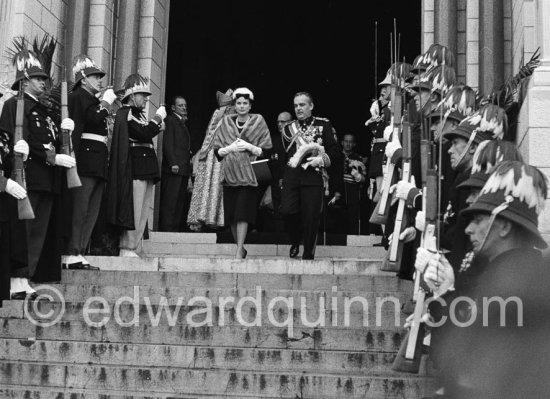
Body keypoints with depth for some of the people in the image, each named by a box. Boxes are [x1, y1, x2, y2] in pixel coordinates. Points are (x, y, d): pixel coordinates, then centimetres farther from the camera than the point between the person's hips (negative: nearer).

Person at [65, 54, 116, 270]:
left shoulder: (91, 99, 24)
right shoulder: (78, 96, -3)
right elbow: (94, 118, -17)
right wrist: (106, 102, -8)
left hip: (97, 163, 10)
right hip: (87, 161, -10)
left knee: (92, 212, 8)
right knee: (80, 209, -10)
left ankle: (79, 253, 10)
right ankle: (73, 254, -9)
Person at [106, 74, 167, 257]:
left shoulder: (138, 114, 21)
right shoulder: (125, 113, -9)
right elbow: (144, 134, -20)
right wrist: (158, 117, -10)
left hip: (146, 168, 10)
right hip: (135, 168, -10)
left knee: (143, 211, 9)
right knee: (134, 210, -7)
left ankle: (130, 248, 14)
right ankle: (127, 248, 0)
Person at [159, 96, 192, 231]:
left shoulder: (182, 123, 24)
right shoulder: (170, 120, -1)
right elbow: (167, 143, -11)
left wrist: (188, 168, 12)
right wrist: (173, 163, -19)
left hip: (183, 169, 9)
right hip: (174, 169, -9)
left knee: (180, 203, 5)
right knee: (170, 201, -10)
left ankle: (175, 229, 5)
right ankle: (167, 229, -10)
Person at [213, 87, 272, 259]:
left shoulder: (258, 122, 4)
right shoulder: (226, 123, 11)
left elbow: (267, 150, 0)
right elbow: (217, 151, 9)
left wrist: (249, 147, -13)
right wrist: (230, 148, -10)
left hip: (248, 174, -3)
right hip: (230, 174, 3)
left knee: (242, 212, -13)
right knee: (231, 214, 2)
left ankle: (239, 251, -12)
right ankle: (241, 248, 18)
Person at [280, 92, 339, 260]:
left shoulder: (323, 125, 8)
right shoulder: (288, 129, 17)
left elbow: (335, 151, 5)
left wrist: (322, 159, -11)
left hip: (313, 177, -2)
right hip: (291, 177, 3)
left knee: (311, 217, -4)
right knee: (287, 211, -12)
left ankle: (308, 255, 8)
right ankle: (295, 241, 16)